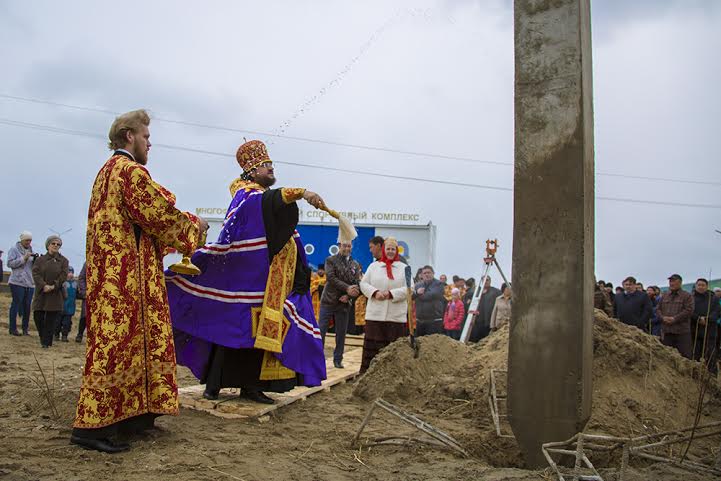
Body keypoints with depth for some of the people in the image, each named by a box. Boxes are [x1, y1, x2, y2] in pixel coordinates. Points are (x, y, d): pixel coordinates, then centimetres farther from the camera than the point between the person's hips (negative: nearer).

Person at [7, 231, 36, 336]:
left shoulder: (31, 251, 16)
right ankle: (12, 328, 2)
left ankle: (25, 328, 11)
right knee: (16, 304, -4)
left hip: (30, 283, 5)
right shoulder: (14, 249, 1)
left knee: (27, 306, 4)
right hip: (17, 282, -5)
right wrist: (24, 258, -16)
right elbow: (10, 263, -9)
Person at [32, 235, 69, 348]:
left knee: (51, 319, -4)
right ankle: (43, 338, 23)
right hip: (41, 293, 1)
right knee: (38, 317, 0)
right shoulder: (40, 260, 8)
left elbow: (64, 275, -4)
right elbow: (35, 273, -5)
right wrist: (44, 286, -20)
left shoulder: (63, 261, 6)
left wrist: (54, 286, -17)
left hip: (55, 294, -1)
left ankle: (46, 342, 4)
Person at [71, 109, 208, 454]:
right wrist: (192, 225, 5)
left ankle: (128, 414, 16)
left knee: (118, 339, 10)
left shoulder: (108, 170, 22)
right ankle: (92, 424, -9)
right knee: (117, 340, -11)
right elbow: (159, 214, -11)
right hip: (125, 271, -10)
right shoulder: (130, 170, -9)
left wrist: (181, 222, 22)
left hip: (108, 270, 10)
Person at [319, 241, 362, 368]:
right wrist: (347, 288, -20)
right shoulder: (330, 260, 2)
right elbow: (331, 278, -13)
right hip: (328, 301, -2)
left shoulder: (356, 265, 10)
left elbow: (358, 285, 2)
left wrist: (349, 296, -14)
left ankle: (338, 360, 17)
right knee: (321, 331, -3)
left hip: (344, 304, 3)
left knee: (341, 333, 7)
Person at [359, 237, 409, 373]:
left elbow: (408, 289, -2)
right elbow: (363, 284, 7)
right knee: (371, 345, 2)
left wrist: (392, 293, -14)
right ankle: (365, 372, 9)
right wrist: (375, 292, -11)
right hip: (375, 314, 1)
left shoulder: (404, 268, 7)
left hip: (396, 315, 0)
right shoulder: (374, 266, 11)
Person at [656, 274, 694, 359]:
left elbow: (689, 310, -10)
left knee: (684, 355, -5)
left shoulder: (687, 296, 1)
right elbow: (658, 309, 15)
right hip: (666, 331, 5)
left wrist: (675, 318, -16)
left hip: (682, 331, -5)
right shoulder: (664, 296, 17)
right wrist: (663, 317, -6)